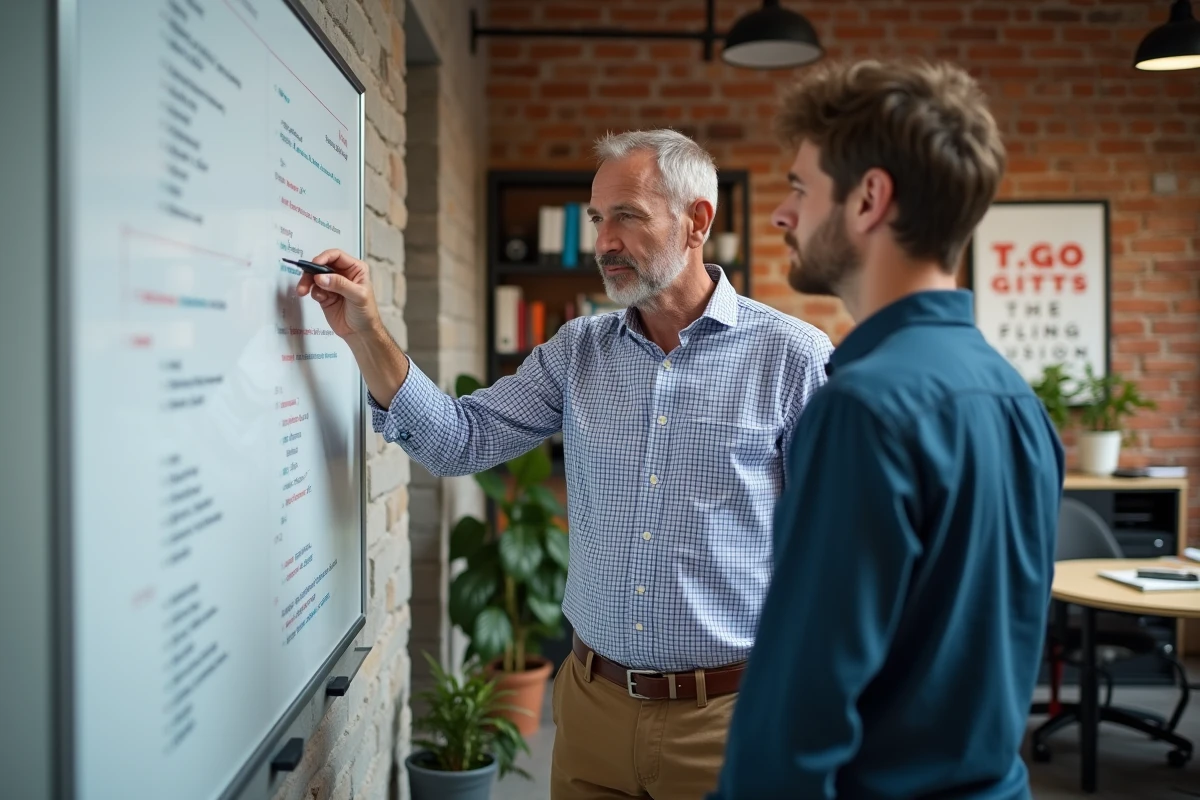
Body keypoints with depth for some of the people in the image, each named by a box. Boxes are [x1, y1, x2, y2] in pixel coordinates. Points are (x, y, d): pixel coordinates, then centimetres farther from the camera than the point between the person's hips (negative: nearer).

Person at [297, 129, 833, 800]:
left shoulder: (796, 359, -9)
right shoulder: (579, 351, 4)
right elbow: (463, 441, 1)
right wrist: (366, 333, -8)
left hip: (723, 718, -3)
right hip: (592, 701, 4)